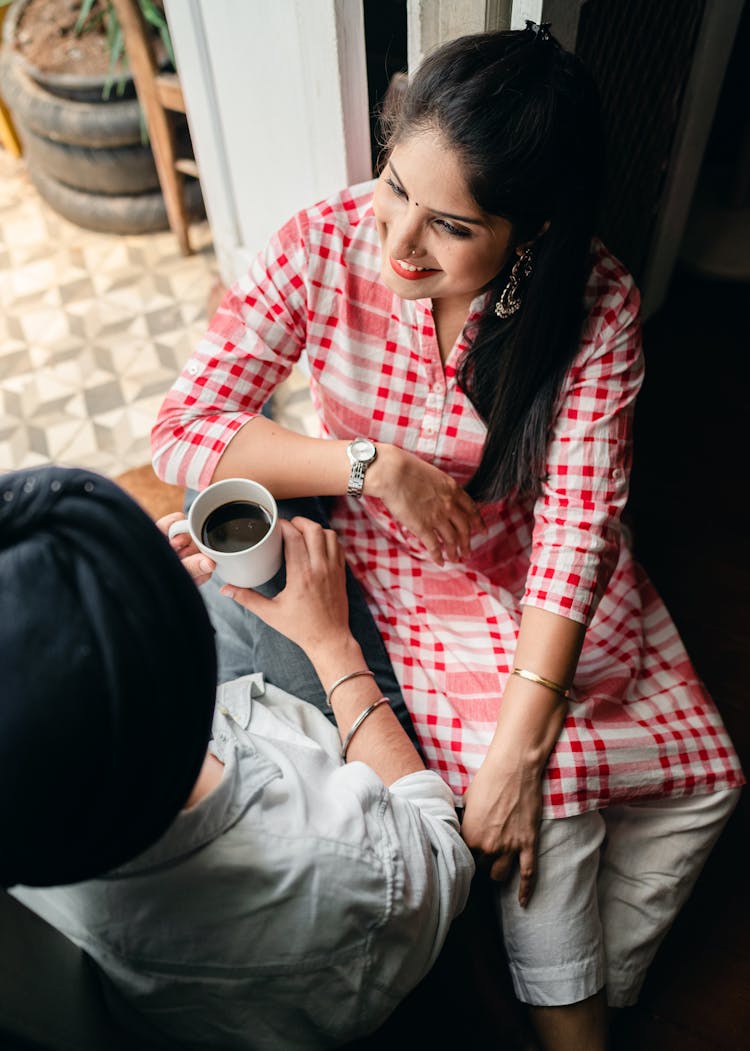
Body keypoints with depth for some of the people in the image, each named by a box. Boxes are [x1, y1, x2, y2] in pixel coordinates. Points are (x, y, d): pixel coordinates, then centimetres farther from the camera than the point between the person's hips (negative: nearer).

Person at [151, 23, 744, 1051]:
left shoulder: (596, 305, -19)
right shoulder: (324, 247, -20)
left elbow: (575, 518, -23)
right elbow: (184, 432, -18)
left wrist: (519, 743, -29)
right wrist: (377, 464, -26)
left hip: (547, 566, 3)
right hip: (404, 559, -2)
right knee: (554, 798, -19)